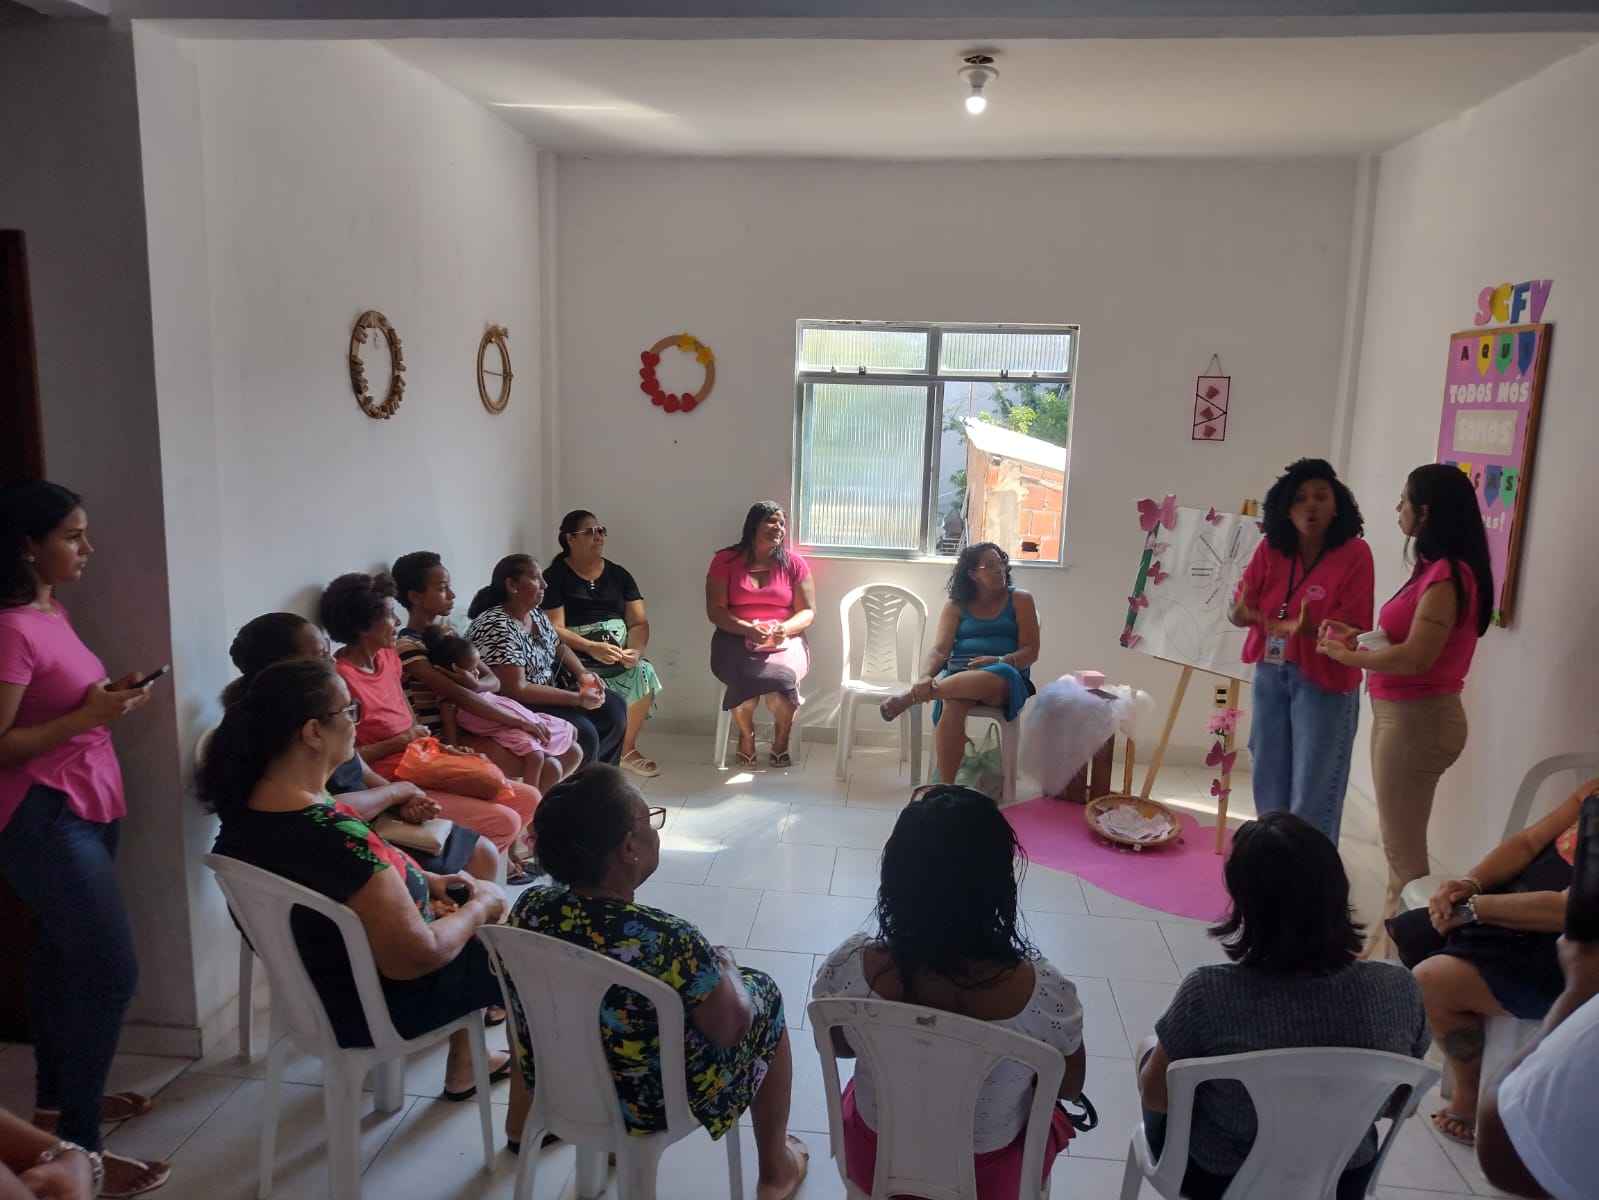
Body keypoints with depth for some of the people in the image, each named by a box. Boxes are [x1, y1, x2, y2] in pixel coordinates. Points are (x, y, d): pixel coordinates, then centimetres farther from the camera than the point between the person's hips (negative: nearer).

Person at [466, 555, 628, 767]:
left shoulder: (536, 615, 4)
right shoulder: (496, 628, -24)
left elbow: (559, 648, 20)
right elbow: (516, 690, -29)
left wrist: (582, 674, -1)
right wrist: (578, 699, -26)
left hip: (547, 692, 10)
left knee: (615, 708, 3)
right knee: (583, 734, -25)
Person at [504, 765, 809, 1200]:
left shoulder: (529, 908, -17)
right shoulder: (668, 940, -34)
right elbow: (729, 1029, -19)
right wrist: (725, 967, 0)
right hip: (653, 1106, -5)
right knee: (764, 994, 15)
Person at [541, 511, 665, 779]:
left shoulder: (618, 574, 14)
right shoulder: (555, 577, 1)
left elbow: (639, 622, 7)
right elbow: (554, 629, -9)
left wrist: (635, 650, -15)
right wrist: (591, 647, -24)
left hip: (620, 656, 4)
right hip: (577, 659, -4)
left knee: (644, 673, -26)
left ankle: (627, 749, -7)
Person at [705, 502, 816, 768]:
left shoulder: (794, 563, 5)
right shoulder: (726, 560, 2)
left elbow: (808, 611, 5)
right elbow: (715, 610, -3)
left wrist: (784, 629, -17)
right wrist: (748, 629, -19)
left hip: (785, 640, 1)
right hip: (736, 638, -1)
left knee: (781, 673, -33)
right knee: (744, 675, -34)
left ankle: (781, 739, -3)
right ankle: (746, 734, -1)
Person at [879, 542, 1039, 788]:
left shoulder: (1020, 599, 8)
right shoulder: (956, 605, 11)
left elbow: (1030, 651, 1)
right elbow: (940, 650, 0)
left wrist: (1000, 661, -20)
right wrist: (925, 677, -23)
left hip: (1006, 680, -1)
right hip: (960, 675, 1)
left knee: (1000, 675, -41)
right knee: (953, 703, -37)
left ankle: (910, 697, -38)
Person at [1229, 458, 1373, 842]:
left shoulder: (1354, 554, -14)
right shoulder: (1270, 549, -2)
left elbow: (1355, 629, -16)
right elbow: (1239, 611, -1)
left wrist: (1310, 629, -35)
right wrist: (1243, 613, -25)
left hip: (1324, 681, -5)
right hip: (1270, 674, 5)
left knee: (1313, 787, 1)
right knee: (1269, 779, 15)